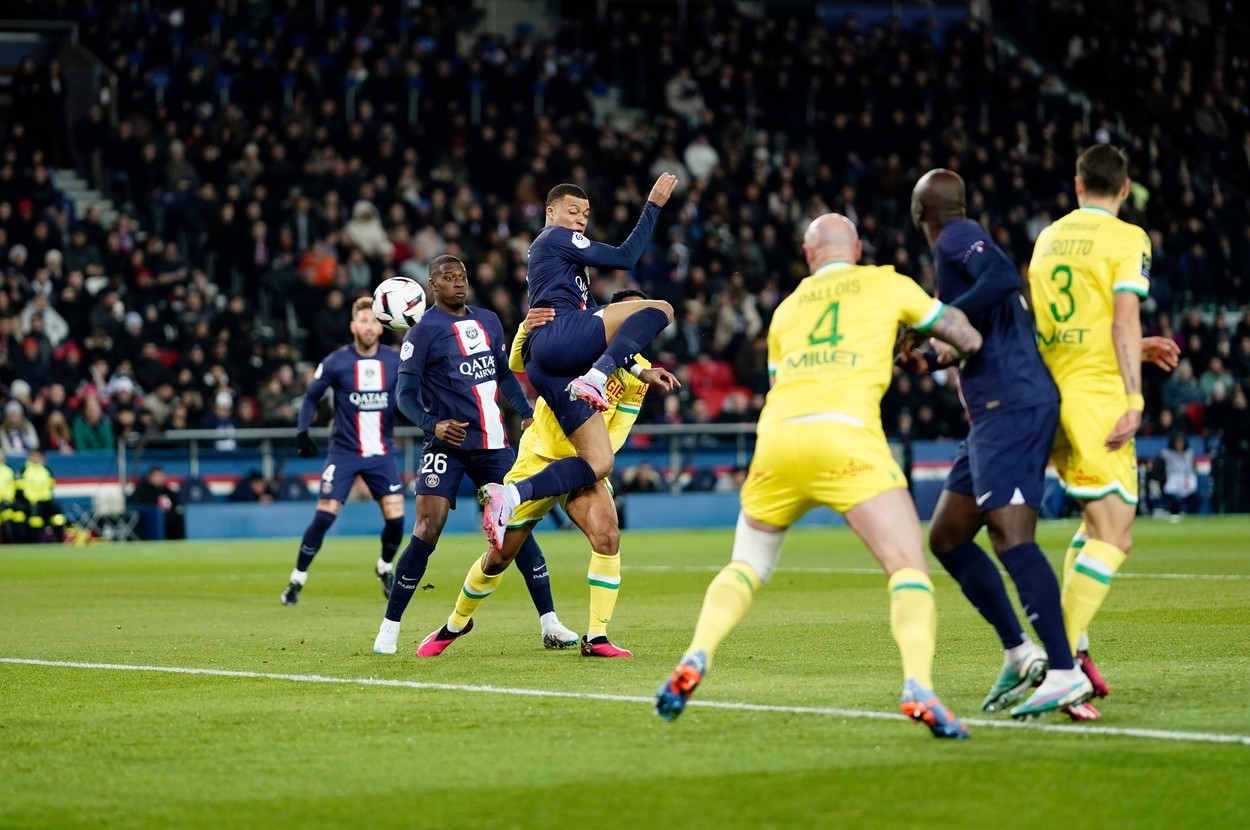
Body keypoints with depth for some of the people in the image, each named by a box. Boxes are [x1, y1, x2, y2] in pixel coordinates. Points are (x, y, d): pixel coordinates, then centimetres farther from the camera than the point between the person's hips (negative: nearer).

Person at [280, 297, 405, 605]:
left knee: (396, 516, -7)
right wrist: (302, 431, -4)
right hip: (344, 451, -2)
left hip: (382, 452, 2)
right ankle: (297, 579, 4)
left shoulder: (396, 361, -1)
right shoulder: (336, 362, -6)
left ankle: (385, 567, 24)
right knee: (324, 515, -11)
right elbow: (311, 395, 5)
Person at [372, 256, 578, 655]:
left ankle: (550, 624, 5)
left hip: (492, 442, 5)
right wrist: (433, 425, -24)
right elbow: (406, 395, -7)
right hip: (447, 443, -5)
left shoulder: (488, 321, 14)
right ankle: (389, 628, -3)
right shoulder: (422, 332, -4)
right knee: (427, 532, -12)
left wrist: (526, 413, 10)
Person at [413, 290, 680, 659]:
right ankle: (455, 625, 30)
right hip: (538, 459, -2)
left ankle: (596, 637, -17)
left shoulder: (638, 374, 0)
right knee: (498, 557, 4)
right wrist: (526, 331, -37)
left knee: (608, 535, -26)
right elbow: (517, 364, -18)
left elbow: (614, 436, 1)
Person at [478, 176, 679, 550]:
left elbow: (599, 335, 36)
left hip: (549, 368, 9)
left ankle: (508, 495, -13)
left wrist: (637, 369, 29)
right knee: (659, 309, -15)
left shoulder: (567, 258, 37)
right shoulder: (556, 238, 9)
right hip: (554, 338, -9)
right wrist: (653, 205, 5)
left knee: (598, 463, 1)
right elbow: (624, 258, 1)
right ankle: (593, 380, -31)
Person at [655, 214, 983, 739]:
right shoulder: (888, 284, 19)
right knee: (909, 569, -5)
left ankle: (694, 662, 4)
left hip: (776, 437, 4)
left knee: (747, 567, 24)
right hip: (845, 437, -4)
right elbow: (969, 340, 22)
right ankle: (918, 688, -28)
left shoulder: (787, 309, 27)